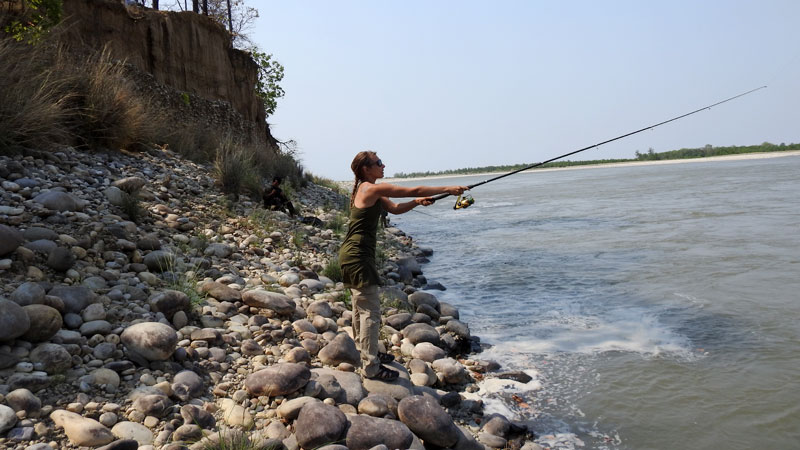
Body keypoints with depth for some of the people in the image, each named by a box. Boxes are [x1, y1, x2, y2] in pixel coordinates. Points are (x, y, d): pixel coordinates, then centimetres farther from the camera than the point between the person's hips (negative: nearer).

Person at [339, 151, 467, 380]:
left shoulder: (368, 190, 15)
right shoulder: (372, 189, -16)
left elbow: (395, 208, 19)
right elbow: (413, 190, -16)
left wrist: (416, 202, 1)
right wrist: (448, 189, -10)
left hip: (353, 255, 11)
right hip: (357, 256, -11)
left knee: (361, 306, 20)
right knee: (370, 310, -6)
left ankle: (365, 352, 35)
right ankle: (371, 367, 0)